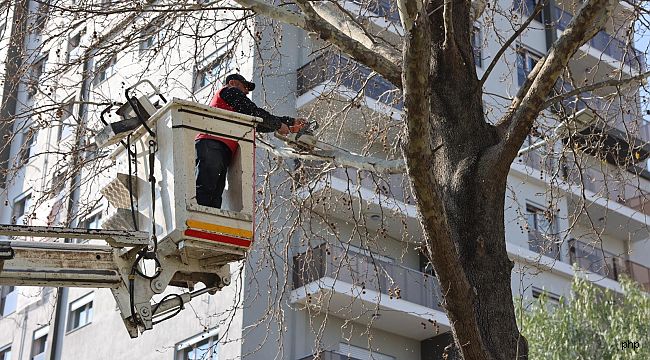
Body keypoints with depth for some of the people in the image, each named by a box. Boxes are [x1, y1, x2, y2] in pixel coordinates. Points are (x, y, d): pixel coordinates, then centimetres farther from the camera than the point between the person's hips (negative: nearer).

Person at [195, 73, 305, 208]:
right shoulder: (229, 91, 15)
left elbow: (260, 124, 36)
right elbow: (253, 112, 4)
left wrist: (291, 123, 37)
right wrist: (279, 124, 14)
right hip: (212, 144, -9)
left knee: (214, 200, -7)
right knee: (205, 188, -25)